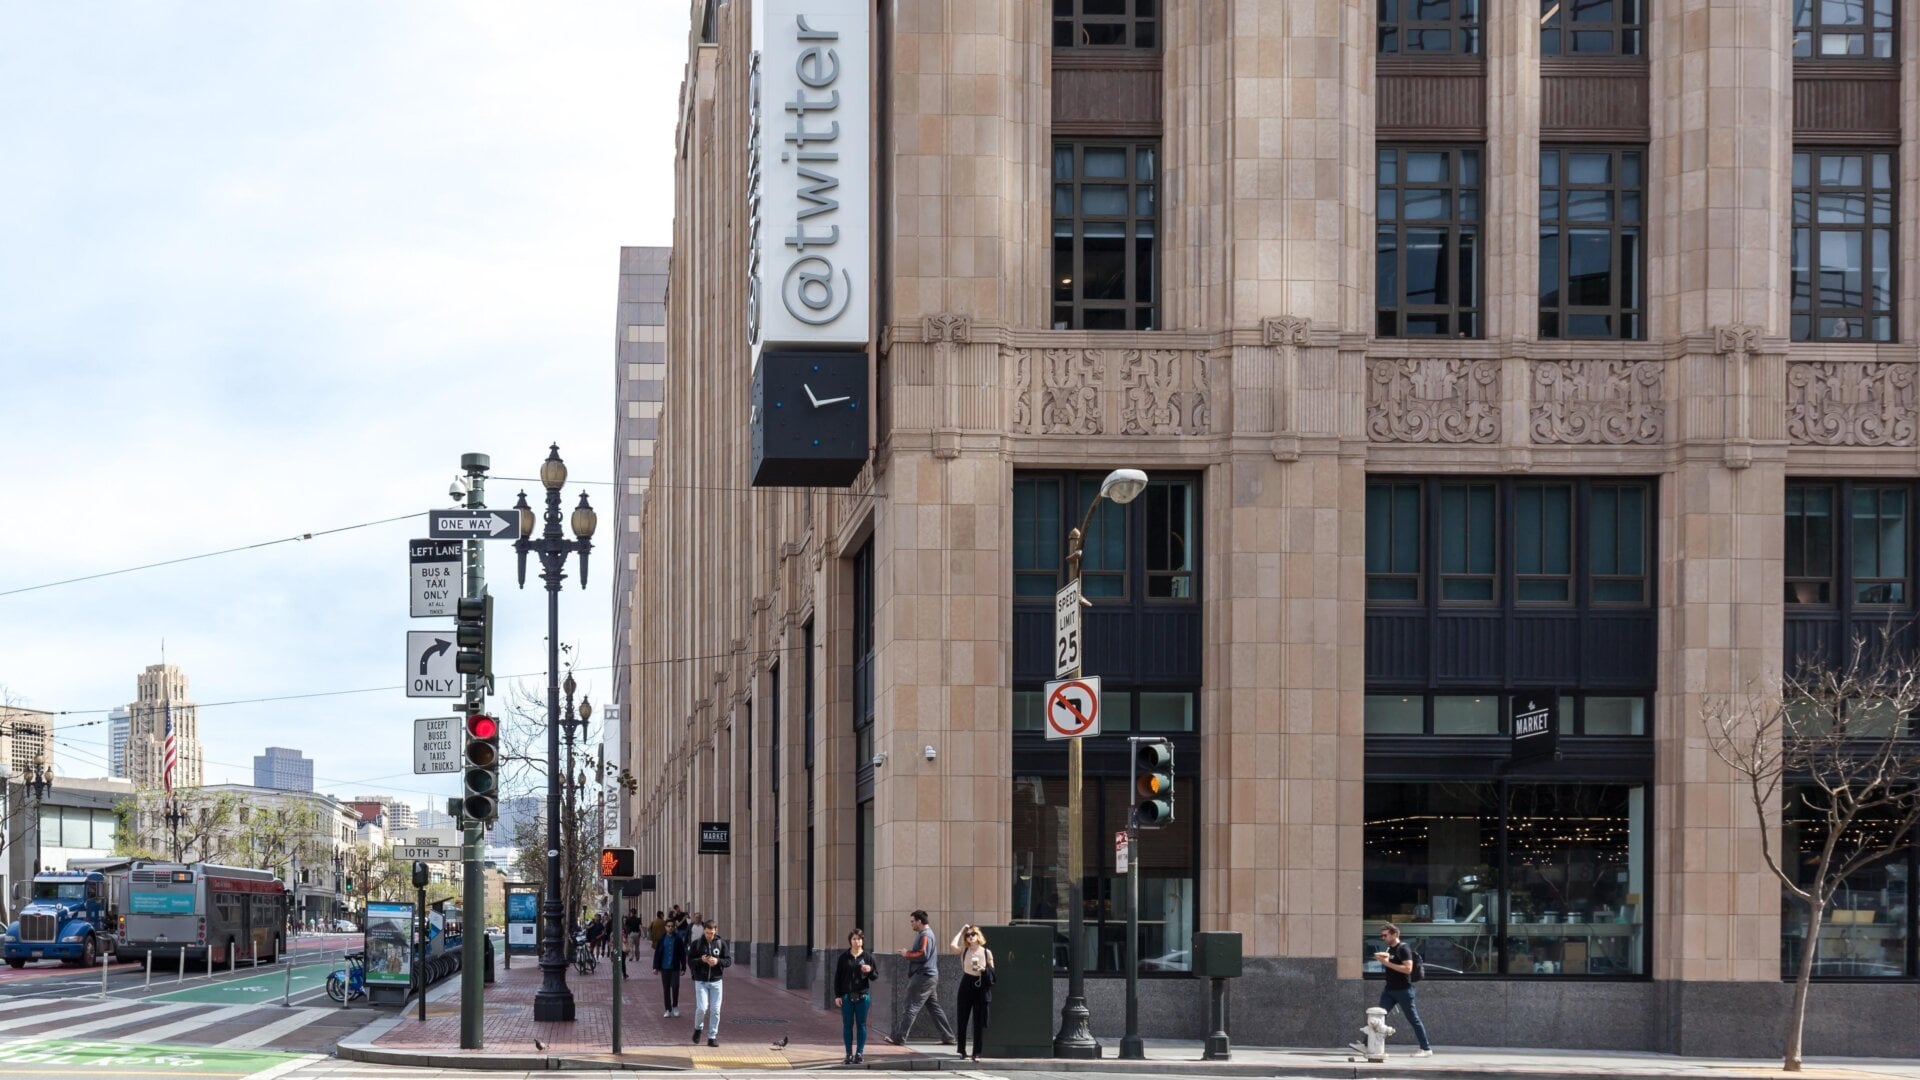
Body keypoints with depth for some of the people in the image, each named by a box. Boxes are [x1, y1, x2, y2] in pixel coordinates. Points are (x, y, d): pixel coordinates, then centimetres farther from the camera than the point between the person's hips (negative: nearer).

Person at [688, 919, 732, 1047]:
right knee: (702, 1008, -10)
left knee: (715, 1010, 0)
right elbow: (690, 962, -1)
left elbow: (729, 961, 0)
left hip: (716, 981, 1)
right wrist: (701, 960, -20)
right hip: (701, 981, -1)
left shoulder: (721, 943, 0)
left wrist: (718, 961, -19)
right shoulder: (697, 944, -2)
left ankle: (712, 1037, 9)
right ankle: (697, 1028, 18)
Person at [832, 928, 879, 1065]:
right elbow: (837, 977, 4)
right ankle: (849, 1055, 8)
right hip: (847, 996, 0)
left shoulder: (868, 956, 3)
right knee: (847, 1025, 3)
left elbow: (874, 977, 6)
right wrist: (837, 995, -1)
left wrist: (869, 970, -17)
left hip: (862, 996, 0)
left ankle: (859, 1054, 9)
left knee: (861, 1025, 3)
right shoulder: (844, 957, 3)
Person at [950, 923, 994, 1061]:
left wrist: (984, 969, -13)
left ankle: (977, 1052, 5)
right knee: (962, 1019, 3)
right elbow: (953, 945, -19)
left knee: (979, 1022, 0)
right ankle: (962, 1050, 15)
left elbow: (992, 971, 9)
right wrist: (961, 931, -6)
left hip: (981, 987, -1)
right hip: (966, 986, 1)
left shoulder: (987, 952, 2)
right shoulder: (964, 951, 2)